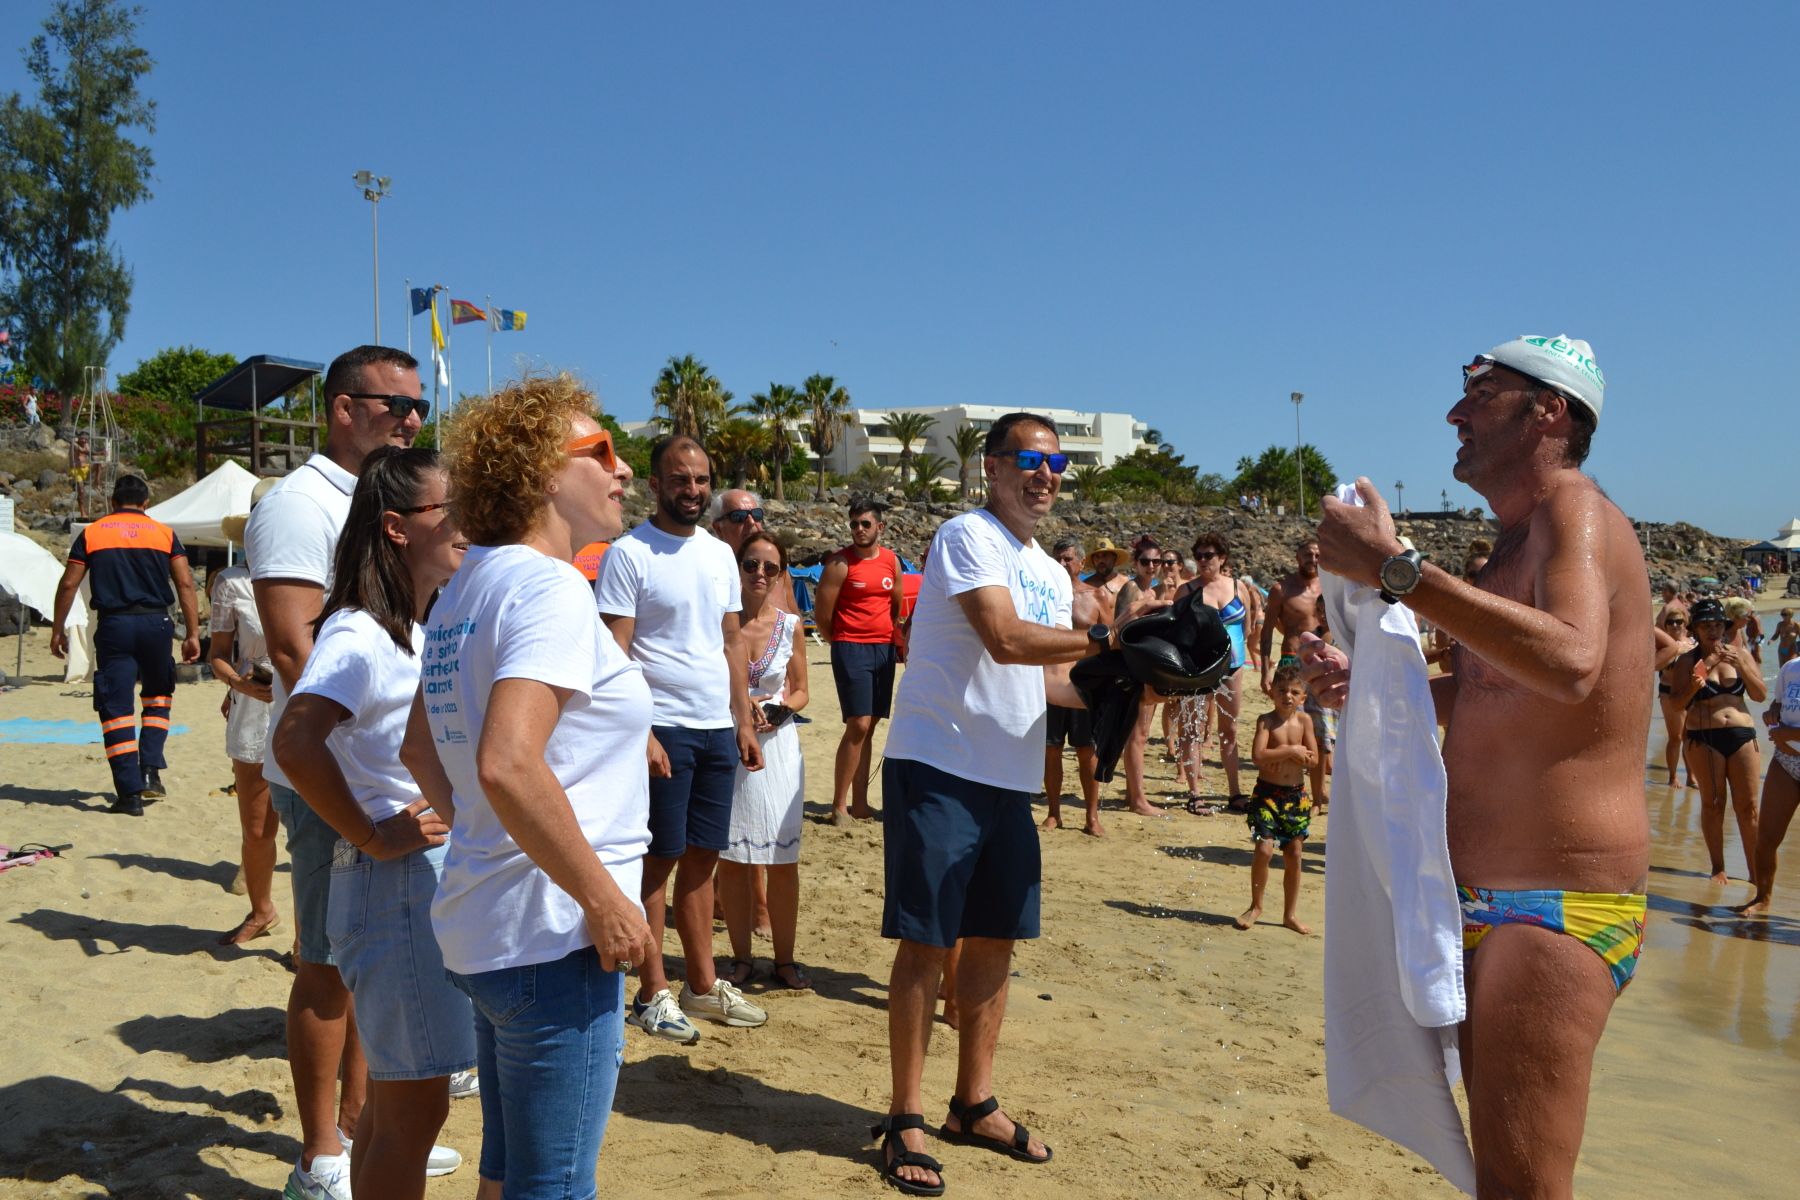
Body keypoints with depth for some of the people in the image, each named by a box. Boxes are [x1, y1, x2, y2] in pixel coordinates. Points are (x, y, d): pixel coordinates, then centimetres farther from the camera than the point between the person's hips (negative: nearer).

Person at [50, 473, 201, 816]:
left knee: (116, 708, 2)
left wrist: (57, 630, 15)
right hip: (155, 623, 1)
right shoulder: (164, 533, 7)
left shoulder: (91, 534, 8)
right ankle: (151, 771, 8)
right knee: (158, 696, 21)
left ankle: (130, 793, -1)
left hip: (114, 625, -1)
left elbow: (68, 585, 5)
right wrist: (193, 634, 2)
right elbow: (185, 584, 0)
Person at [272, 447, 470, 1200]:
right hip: (397, 882, -9)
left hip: (440, 880, 9)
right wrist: (374, 839, -23)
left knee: (400, 1100, 20)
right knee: (414, 1106, 1)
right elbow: (295, 744, -31)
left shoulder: (416, 631, 12)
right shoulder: (358, 635, -17)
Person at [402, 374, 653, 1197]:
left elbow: (418, 742, 21)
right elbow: (509, 764, -30)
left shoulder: (466, 587, 12)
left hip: (482, 926, 10)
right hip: (552, 936, -10)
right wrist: (607, 900, -22)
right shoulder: (549, 585, -18)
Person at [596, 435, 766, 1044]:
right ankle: (652, 995, 12)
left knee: (701, 857, 12)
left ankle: (702, 984, 23)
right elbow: (614, 655, -12)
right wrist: (640, 735, -18)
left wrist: (744, 721, 11)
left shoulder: (720, 554, 13)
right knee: (659, 861, 1)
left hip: (718, 728, 6)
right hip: (664, 727, -6)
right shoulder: (628, 554, -7)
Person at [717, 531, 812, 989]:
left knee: (783, 859, 3)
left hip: (778, 746, 1)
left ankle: (784, 959, 18)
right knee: (731, 857, 5)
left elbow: (800, 691, 9)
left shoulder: (791, 625, 1)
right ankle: (741, 957, 21)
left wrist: (779, 710, -12)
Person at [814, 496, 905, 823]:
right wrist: (842, 643, 6)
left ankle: (859, 803, 15)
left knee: (868, 726, 9)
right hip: (851, 649, -5)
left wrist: (897, 641, 10)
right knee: (858, 725, -12)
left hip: (884, 649, 5)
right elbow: (822, 614, -5)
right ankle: (839, 805, -5)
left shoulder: (892, 561, 8)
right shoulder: (840, 563, -8)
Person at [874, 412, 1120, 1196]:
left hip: (1009, 781, 8)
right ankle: (905, 1121, 12)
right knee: (926, 942, -1)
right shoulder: (968, 537, -9)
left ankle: (974, 1105, 28)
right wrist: (1108, 639, -17)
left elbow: (1050, 677, 15)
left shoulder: (1052, 575, 17)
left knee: (994, 941, 13)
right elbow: (1005, 640, -21)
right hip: (937, 770, -8)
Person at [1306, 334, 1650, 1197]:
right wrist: (1365, 686, 14)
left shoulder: (1573, 510, -15)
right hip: (1485, 900, 11)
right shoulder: (1516, 540, 16)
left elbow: (1571, 664, -36)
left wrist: (1396, 570, -38)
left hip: (1557, 908, -11)